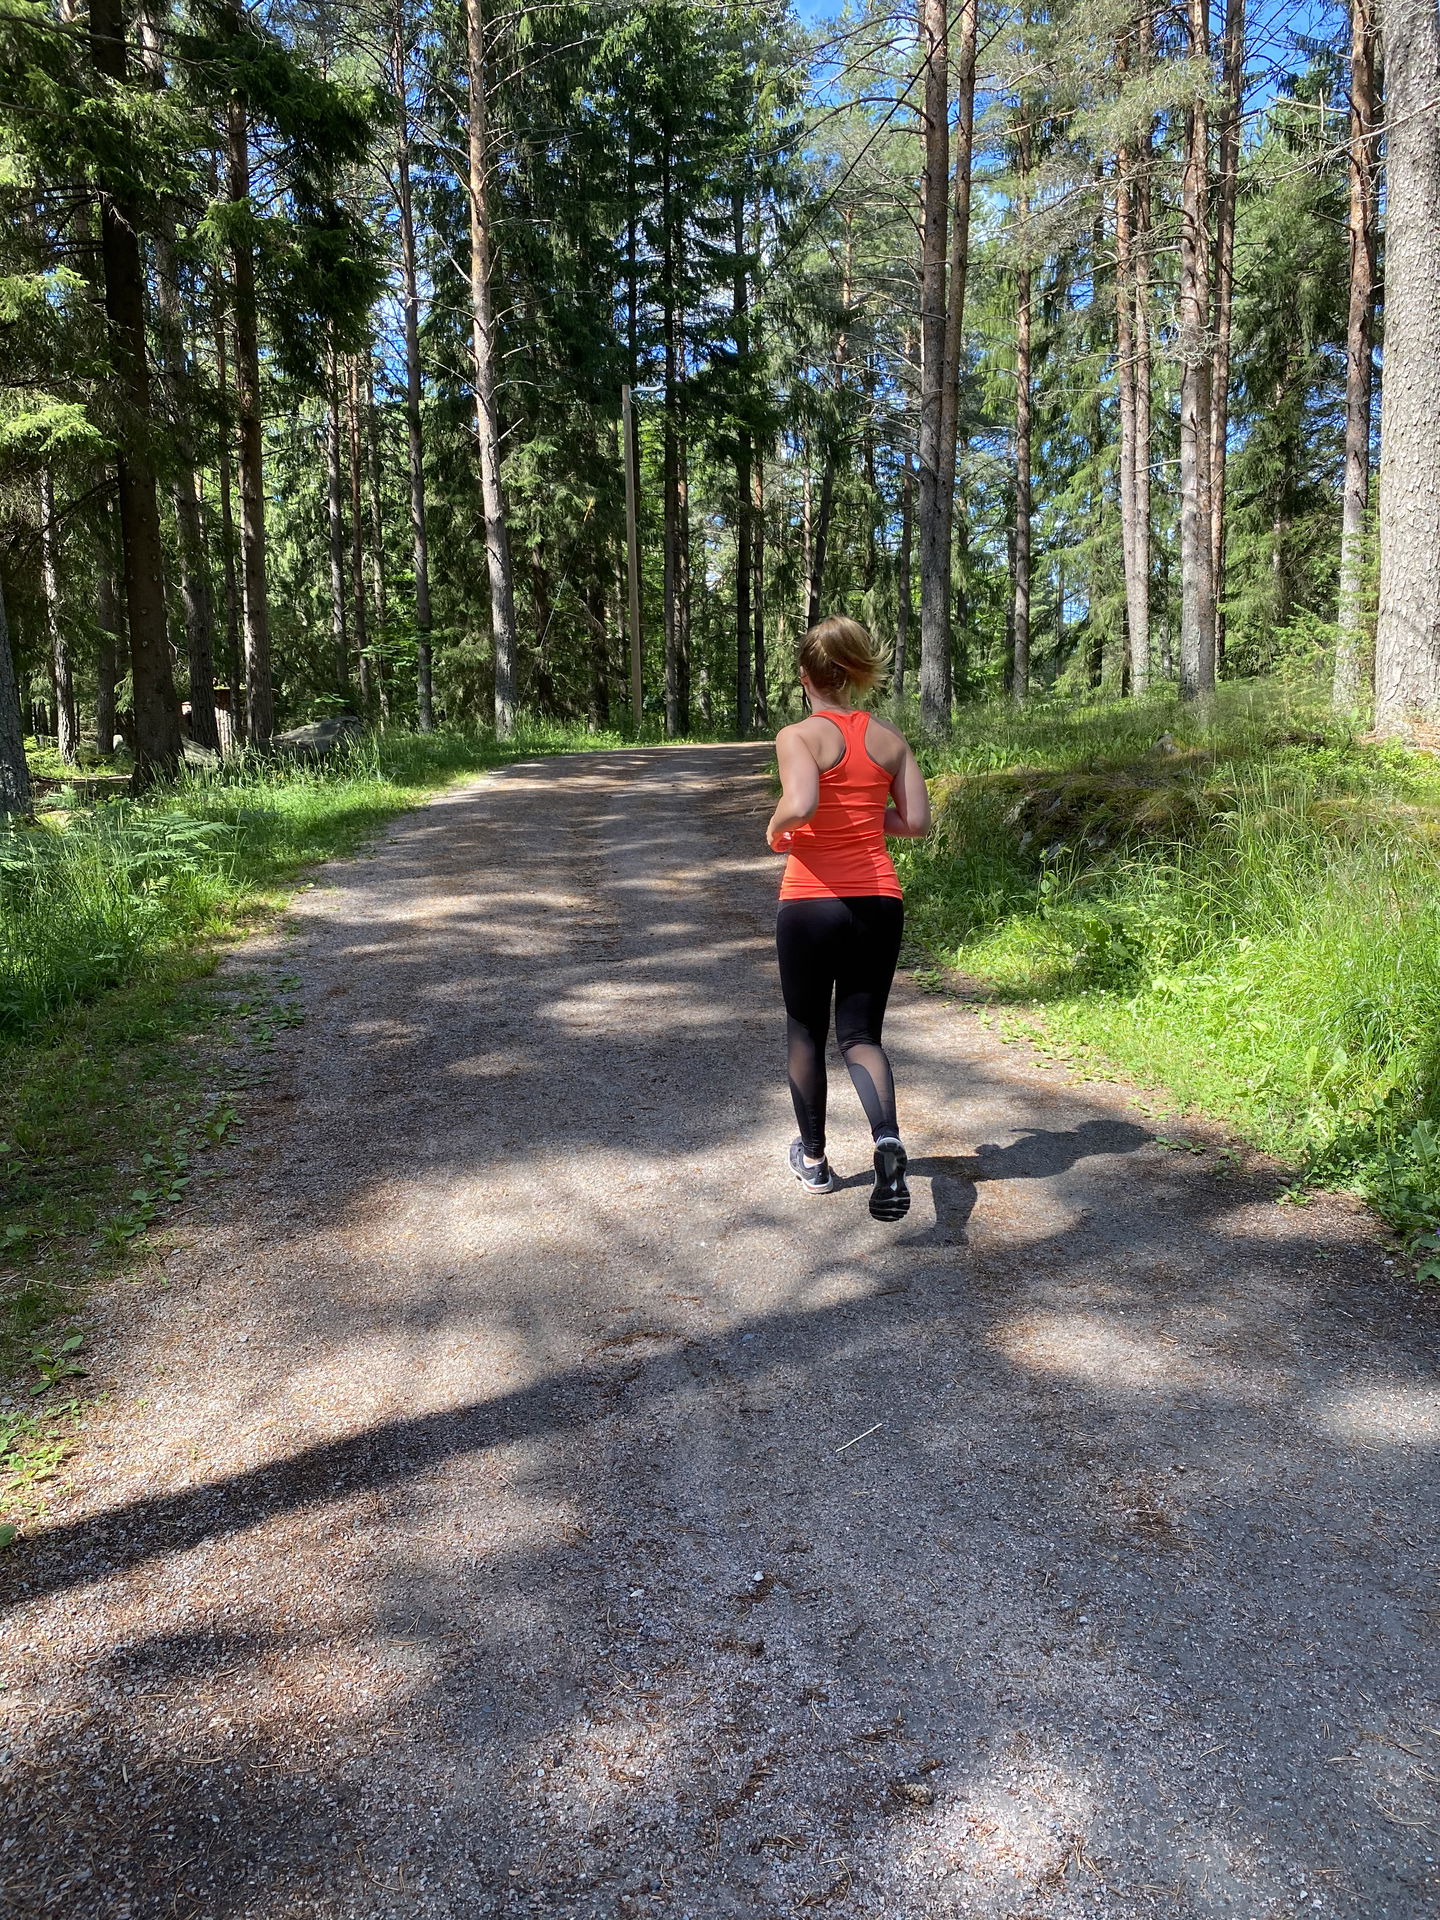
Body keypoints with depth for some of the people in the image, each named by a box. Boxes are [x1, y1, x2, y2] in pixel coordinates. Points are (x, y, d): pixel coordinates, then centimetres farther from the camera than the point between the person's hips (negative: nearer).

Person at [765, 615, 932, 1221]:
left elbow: (800, 805, -27)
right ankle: (888, 1141, -18)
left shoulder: (799, 736, -9)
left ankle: (814, 1160, 30)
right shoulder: (889, 737, 5)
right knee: (861, 1033, 10)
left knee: (807, 1032, 16)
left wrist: (775, 828, -6)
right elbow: (917, 822, 4)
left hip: (812, 902, -3)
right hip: (879, 901, 4)